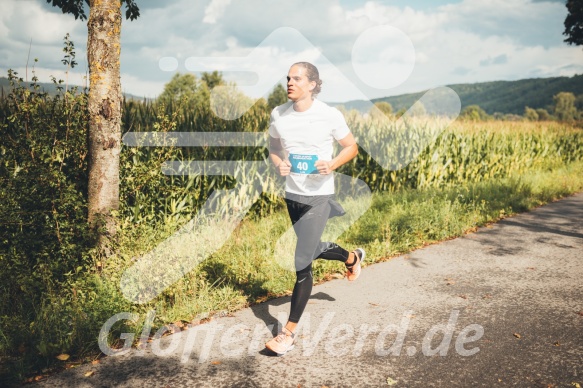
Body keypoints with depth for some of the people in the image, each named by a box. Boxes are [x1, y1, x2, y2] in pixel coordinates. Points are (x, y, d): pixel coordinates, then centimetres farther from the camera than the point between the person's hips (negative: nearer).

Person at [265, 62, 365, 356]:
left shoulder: (330, 115, -12)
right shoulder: (278, 114, -1)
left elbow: (351, 147, 0)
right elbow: (273, 147, 13)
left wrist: (332, 165, -20)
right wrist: (278, 164, -9)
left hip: (318, 196, -5)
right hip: (292, 195, 6)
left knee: (301, 263, -7)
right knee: (313, 249, 23)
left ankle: (289, 331, 6)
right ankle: (352, 257, 56)